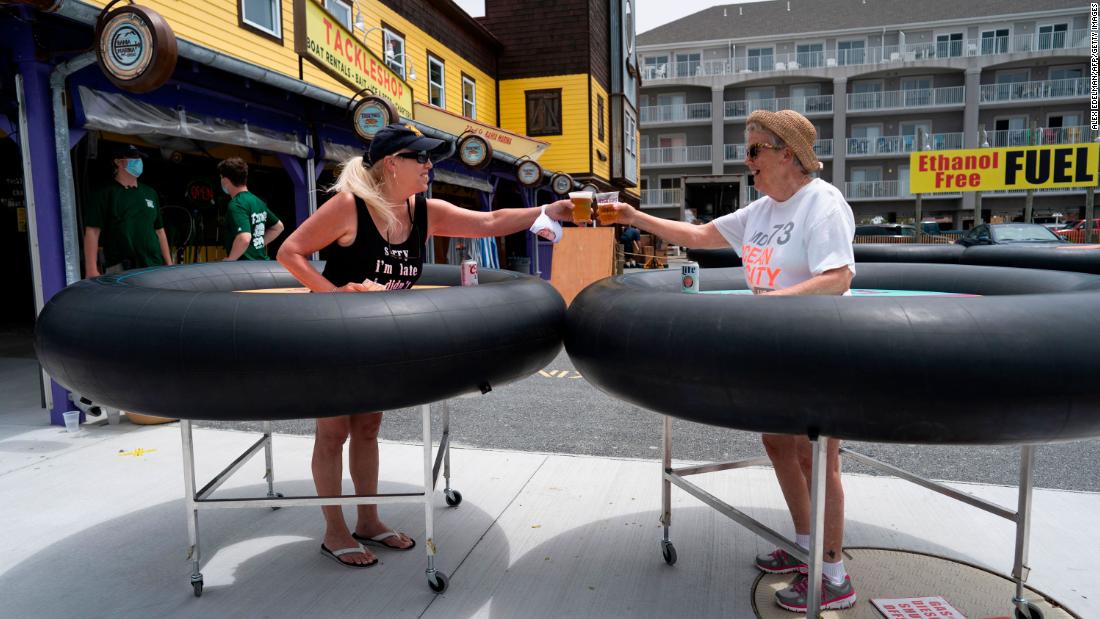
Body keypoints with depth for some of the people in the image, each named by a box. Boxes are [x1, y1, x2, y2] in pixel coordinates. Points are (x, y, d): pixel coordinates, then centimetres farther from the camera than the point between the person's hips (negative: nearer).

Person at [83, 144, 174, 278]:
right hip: (121, 271, -5)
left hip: (155, 268, 5)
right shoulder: (103, 195, 2)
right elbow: (92, 232, -5)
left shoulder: (150, 193, 19)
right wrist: (91, 270, -15)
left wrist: (169, 266, 15)